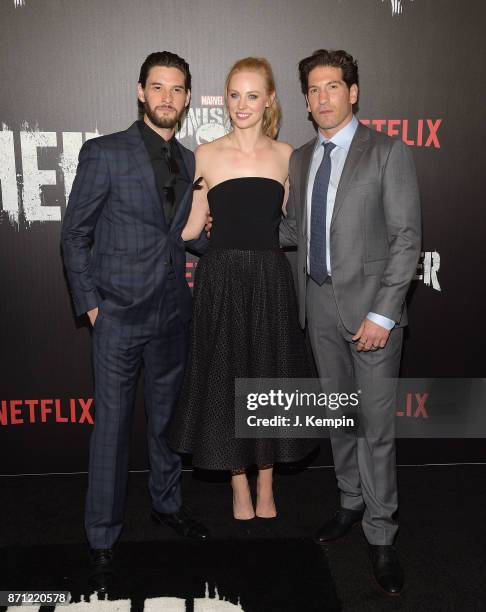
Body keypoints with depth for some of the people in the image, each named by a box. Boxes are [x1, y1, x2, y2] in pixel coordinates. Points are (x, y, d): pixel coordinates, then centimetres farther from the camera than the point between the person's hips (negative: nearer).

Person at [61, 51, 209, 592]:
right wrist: (89, 303, -7)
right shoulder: (104, 153, -5)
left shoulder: (188, 162, 10)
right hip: (120, 314, -5)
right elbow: (75, 234, -3)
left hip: (172, 313, 5)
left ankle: (166, 503, 38)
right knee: (112, 426, 3)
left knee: (166, 418, 17)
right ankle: (102, 538, 20)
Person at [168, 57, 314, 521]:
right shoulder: (206, 156, 0)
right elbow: (191, 227, 4)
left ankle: (266, 488, 29)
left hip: (270, 280, 2)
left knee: (269, 377, 9)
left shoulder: (285, 155, 5)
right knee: (225, 379, 6)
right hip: (221, 279, -1)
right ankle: (240, 489, 26)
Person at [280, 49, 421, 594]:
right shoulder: (300, 159, 12)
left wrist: (382, 313, -17)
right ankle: (351, 504, 36)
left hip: (370, 306, -5)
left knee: (375, 423, -1)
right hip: (319, 304, 6)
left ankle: (380, 534, 17)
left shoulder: (387, 153, -6)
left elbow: (406, 238, -10)